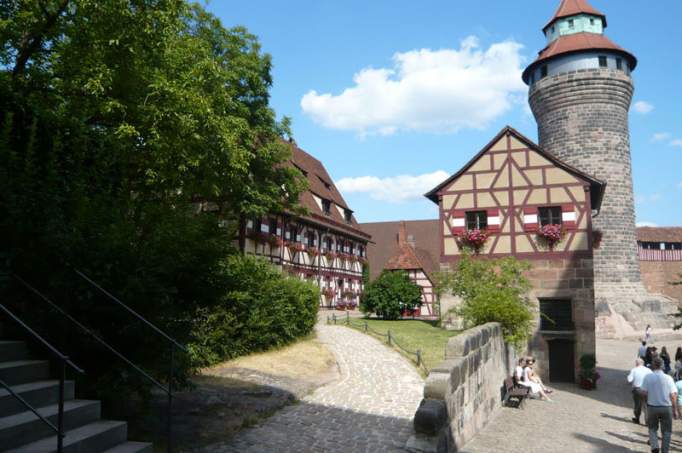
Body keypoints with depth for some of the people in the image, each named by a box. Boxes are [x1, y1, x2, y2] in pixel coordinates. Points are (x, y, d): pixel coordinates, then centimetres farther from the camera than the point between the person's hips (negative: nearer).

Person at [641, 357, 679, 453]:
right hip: (666, 407, 0)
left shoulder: (648, 377, -7)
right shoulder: (668, 378, -6)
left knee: (652, 428, 19)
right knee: (667, 431, 14)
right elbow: (673, 396, -7)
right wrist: (675, 410, 2)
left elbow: (644, 393, -10)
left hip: (652, 406, 0)